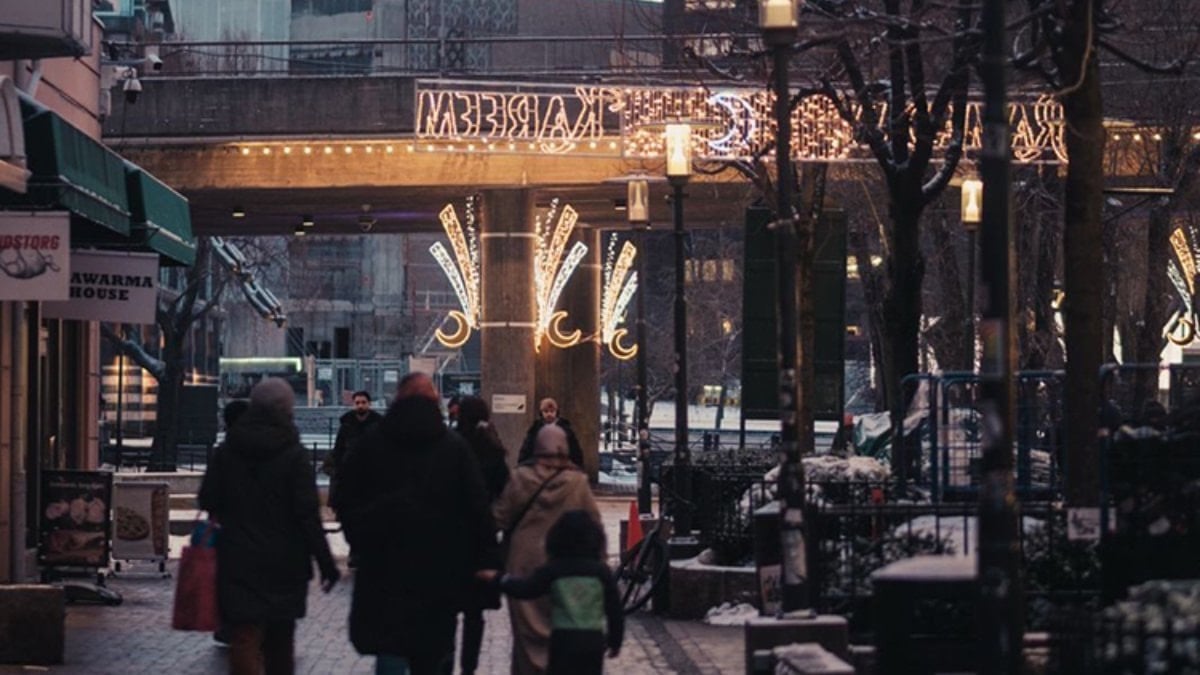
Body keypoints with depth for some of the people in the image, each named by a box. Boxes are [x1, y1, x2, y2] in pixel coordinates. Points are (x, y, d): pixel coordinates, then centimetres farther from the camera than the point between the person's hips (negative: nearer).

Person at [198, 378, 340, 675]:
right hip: (284, 562, 0)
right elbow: (308, 515, -12)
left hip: (238, 561, 0)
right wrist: (325, 561, -9)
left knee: (244, 638, -5)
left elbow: (208, 501, 4)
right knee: (281, 639, 17)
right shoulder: (293, 455, -9)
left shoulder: (226, 452, 0)